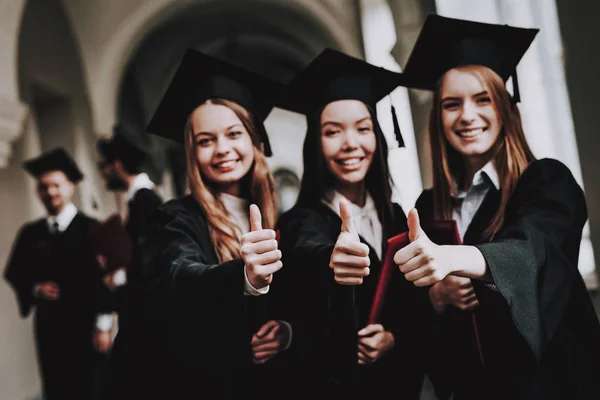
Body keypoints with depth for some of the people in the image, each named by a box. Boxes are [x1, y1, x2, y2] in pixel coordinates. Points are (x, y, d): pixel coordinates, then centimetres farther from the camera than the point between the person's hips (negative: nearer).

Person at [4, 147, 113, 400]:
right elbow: (15, 275, 11)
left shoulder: (91, 229, -4)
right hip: (49, 327, 4)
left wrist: (102, 325, -13)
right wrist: (35, 289, -10)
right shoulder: (30, 233, 8)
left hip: (86, 325, -3)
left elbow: (104, 276, -8)